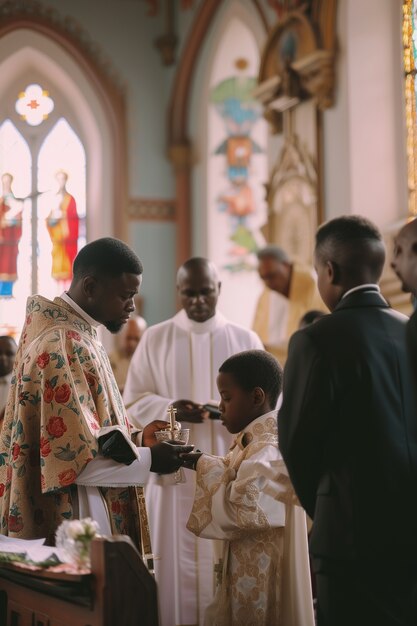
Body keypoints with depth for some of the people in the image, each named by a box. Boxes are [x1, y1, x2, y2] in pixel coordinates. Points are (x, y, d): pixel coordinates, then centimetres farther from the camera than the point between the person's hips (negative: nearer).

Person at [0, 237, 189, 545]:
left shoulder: (75, 334, 11)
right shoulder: (62, 346, -19)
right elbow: (70, 453, -23)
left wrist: (135, 437, 6)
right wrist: (147, 459, -14)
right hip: (68, 520, -10)